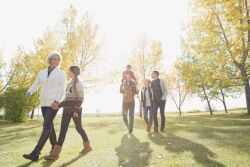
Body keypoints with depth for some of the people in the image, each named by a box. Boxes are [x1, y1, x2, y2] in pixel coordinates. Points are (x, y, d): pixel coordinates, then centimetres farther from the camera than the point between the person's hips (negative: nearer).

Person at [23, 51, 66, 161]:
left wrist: (56, 101, -21)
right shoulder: (42, 73, 14)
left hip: (54, 102, -6)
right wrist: (29, 93, -13)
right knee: (49, 126, 10)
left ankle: (35, 153, -15)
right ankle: (55, 147, 25)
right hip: (44, 102, 6)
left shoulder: (61, 73, 0)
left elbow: (62, 89, -7)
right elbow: (35, 86, 10)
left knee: (46, 126, -14)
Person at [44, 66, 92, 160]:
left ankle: (87, 146, 22)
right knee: (63, 129, 2)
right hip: (67, 109, 7)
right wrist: (60, 105, 10)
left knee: (78, 128, 4)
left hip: (75, 110, -7)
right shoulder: (70, 83, 17)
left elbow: (81, 98, -17)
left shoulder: (78, 83, -8)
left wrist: (76, 110, -21)